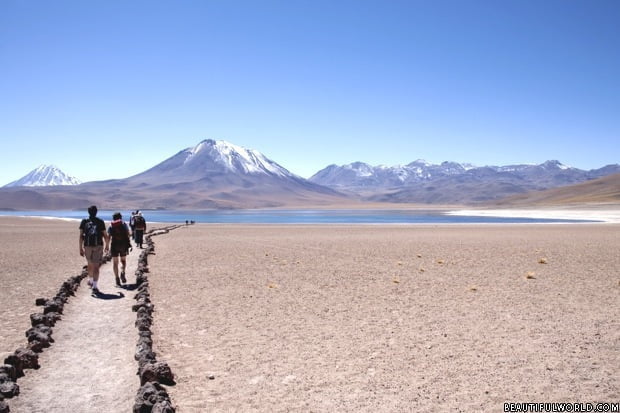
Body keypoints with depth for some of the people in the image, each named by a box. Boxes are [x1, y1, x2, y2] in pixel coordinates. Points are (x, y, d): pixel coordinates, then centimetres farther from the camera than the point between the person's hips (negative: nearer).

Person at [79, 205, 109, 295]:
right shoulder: (100, 222, 0)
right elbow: (105, 235, 1)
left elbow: (81, 236, 0)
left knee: (90, 264, 23)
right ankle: (94, 286, -10)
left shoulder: (84, 222, 5)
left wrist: (81, 248, 4)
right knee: (96, 266, -2)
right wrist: (107, 246, 15)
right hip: (98, 246, -2)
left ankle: (90, 280, 42)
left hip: (87, 246, 2)